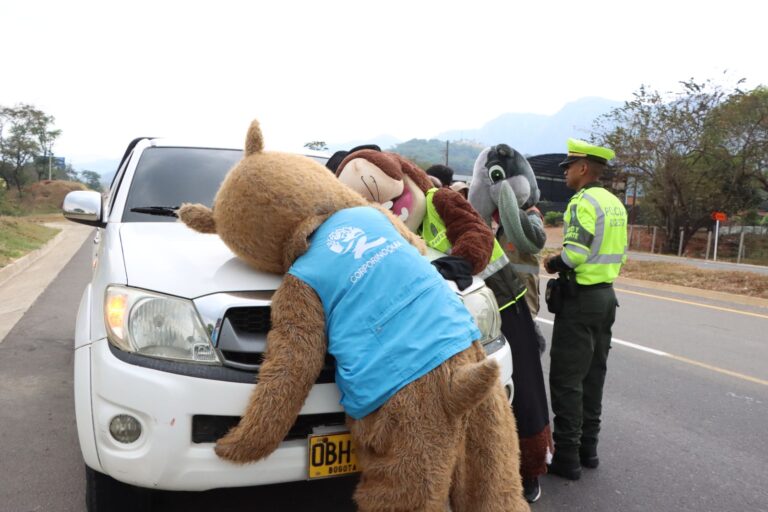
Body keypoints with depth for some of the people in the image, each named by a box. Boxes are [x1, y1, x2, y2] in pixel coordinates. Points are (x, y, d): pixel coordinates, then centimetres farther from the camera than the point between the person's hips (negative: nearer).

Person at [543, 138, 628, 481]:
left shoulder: (584, 202, -15)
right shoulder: (615, 203, 13)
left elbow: (574, 253, -24)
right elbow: (619, 254, 15)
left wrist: (552, 264, -6)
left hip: (580, 298, -9)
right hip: (606, 295, 9)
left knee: (566, 379, -2)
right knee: (593, 375, 15)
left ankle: (567, 456, 5)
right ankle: (588, 447, 25)